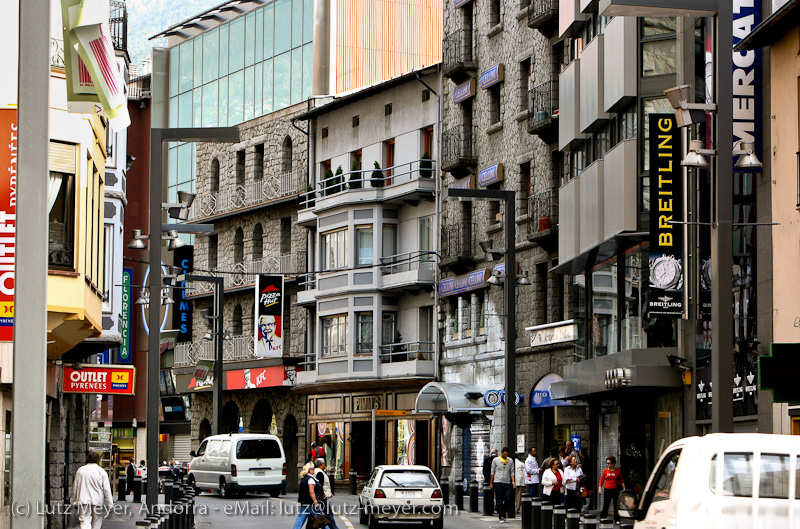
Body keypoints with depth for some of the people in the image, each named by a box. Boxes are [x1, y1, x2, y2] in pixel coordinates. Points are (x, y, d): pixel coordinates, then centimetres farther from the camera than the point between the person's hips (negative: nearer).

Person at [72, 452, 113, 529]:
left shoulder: (80, 470, 6)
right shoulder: (101, 471, -2)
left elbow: (75, 488, 11)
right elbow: (107, 489, -4)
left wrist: (75, 502, 21)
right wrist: (110, 505, 0)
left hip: (83, 502, 1)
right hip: (97, 502, -1)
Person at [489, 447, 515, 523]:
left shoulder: (510, 461, 12)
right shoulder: (495, 460, 6)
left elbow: (512, 472, 10)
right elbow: (492, 472, 8)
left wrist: (513, 481, -5)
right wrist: (491, 483, 6)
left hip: (507, 483, 2)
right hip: (498, 483, -2)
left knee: (508, 500, -6)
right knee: (499, 501, -2)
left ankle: (502, 512, 17)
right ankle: (501, 517, 1)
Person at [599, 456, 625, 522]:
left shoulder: (618, 471, 3)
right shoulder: (605, 470, 4)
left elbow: (621, 480, 9)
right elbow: (601, 480, 7)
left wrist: (624, 488, 3)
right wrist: (600, 487, -3)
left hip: (615, 489, 0)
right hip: (607, 490, 0)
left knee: (616, 505, 3)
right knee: (605, 505, 0)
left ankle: (617, 520, 10)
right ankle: (602, 519, 7)